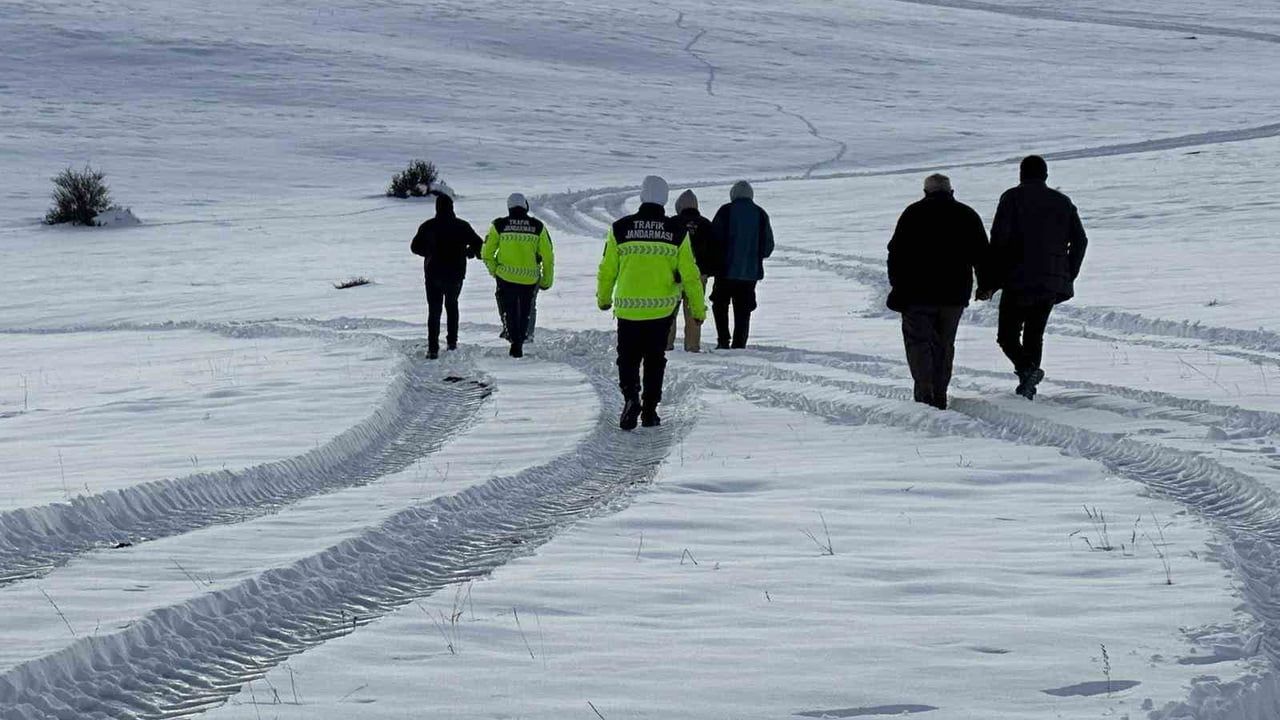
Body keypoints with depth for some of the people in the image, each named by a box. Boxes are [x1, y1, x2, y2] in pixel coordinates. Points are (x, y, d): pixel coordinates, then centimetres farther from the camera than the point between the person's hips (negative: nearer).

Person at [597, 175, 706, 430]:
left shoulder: (620, 229, -5)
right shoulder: (677, 231, -5)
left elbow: (607, 270, 2)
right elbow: (689, 274, -3)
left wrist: (603, 299, 20)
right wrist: (698, 308, 7)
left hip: (628, 308, 0)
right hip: (662, 309, 1)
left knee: (627, 358, 9)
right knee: (655, 360, 15)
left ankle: (631, 396, -17)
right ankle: (649, 411, 15)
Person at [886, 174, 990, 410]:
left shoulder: (913, 213, 0)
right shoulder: (968, 215, 9)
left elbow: (897, 253, -2)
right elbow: (982, 255, 10)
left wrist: (898, 286, 4)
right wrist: (985, 286, 17)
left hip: (918, 294, -3)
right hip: (955, 294, 3)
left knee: (918, 340, 2)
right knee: (944, 344, 13)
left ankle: (924, 389, -15)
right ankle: (939, 395, 12)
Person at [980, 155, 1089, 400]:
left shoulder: (1012, 198, -1)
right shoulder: (1063, 202, 13)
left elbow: (999, 241, -9)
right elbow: (1080, 241, 9)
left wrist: (991, 282, -7)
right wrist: (1068, 277, 16)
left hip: (1019, 281, -4)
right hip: (1052, 283, 4)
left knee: (1007, 335, 4)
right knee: (1034, 335, 14)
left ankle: (1027, 368, -21)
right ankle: (1027, 389, 7)